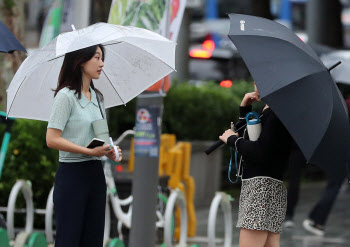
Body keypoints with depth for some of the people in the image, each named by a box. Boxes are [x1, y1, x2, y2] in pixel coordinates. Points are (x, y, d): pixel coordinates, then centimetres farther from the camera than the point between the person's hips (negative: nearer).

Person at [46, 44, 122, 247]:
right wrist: (90, 151, -20)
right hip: (71, 175, -8)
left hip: (95, 173, 8)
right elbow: (52, 139, -16)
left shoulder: (97, 97, 14)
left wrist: (109, 151, 3)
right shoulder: (66, 96, -10)